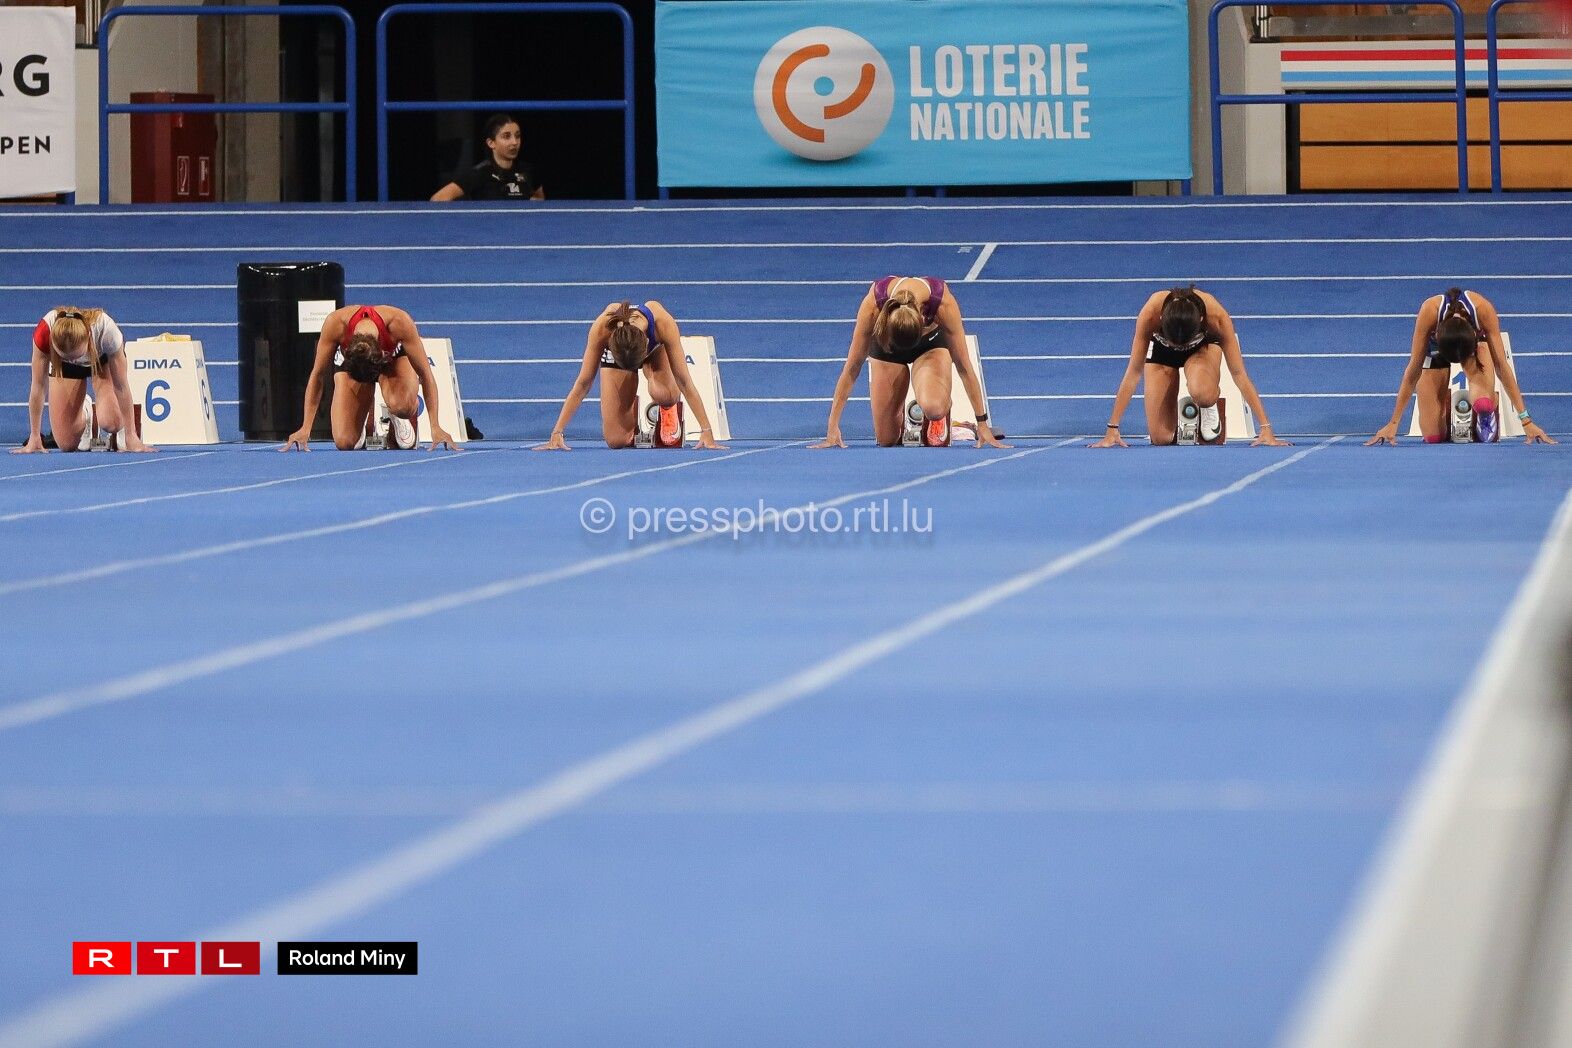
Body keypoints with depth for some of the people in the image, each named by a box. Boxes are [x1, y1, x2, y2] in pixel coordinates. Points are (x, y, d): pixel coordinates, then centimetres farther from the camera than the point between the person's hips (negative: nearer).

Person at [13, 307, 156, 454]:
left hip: (102, 359, -1)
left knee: (110, 423, -28)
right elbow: (38, 386, -28)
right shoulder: (44, 332, -40)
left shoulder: (106, 330, -42)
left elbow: (121, 386, -31)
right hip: (64, 365, 1)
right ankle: (83, 416, 26)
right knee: (67, 444, -8)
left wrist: (131, 436, -27)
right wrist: (34, 438, -22)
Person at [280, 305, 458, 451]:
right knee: (344, 442, -16)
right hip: (348, 361, 1)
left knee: (402, 406, -37)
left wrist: (435, 427, -32)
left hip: (394, 358, -1)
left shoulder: (400, 323, -41)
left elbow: (426, 374, -29)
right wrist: (305, 429, -24)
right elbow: (317, 375, -24)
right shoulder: (335, 324, -38)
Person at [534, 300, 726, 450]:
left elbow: (684, 381, -36)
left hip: (655, 348, 0)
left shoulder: (664, 323, -42)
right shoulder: (602, 328, -41)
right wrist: (556, 434, -36)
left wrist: (706, 431, -38)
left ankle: (668, 411, 3)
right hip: (614, 354, 0)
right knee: (616, 441, -12)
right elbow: (583, 383, -34)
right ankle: (633, 410, 23)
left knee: (666, 396, -35)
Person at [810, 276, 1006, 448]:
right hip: (886, 347, 1)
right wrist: (833, 427, -29)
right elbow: (852, 367, -29)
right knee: (886, 440, -6)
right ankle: (900, 417, 28)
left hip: (931, 343, -1)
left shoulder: (944, 304, -39)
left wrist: (982, 423, -26)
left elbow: (963, 366, -29)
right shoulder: (873, 304, -37)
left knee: (933, 408, -32)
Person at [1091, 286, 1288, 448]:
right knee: (1161, 438, -13)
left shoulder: (1217, 317, -39)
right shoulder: (1150, 314, -40)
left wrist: (1265, 428, -36)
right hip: (1161, 349, 1)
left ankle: (1209, 408, 0)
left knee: (1202, 394, -37)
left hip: (1204, 345, -1)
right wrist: (1112, 430, -34)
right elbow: (1134, 372, -33)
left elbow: (1239, 373, -33)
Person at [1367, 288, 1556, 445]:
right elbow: (1413, 369, -32)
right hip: (1436, 349, 1)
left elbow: (1502, 365, -33)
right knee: (1433, 437, -7)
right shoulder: (1429, 311, -39)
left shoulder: (1484, 309, -39)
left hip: (1475, 343, -1)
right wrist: (1393, 423, -29)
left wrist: (1525, 420, -35)